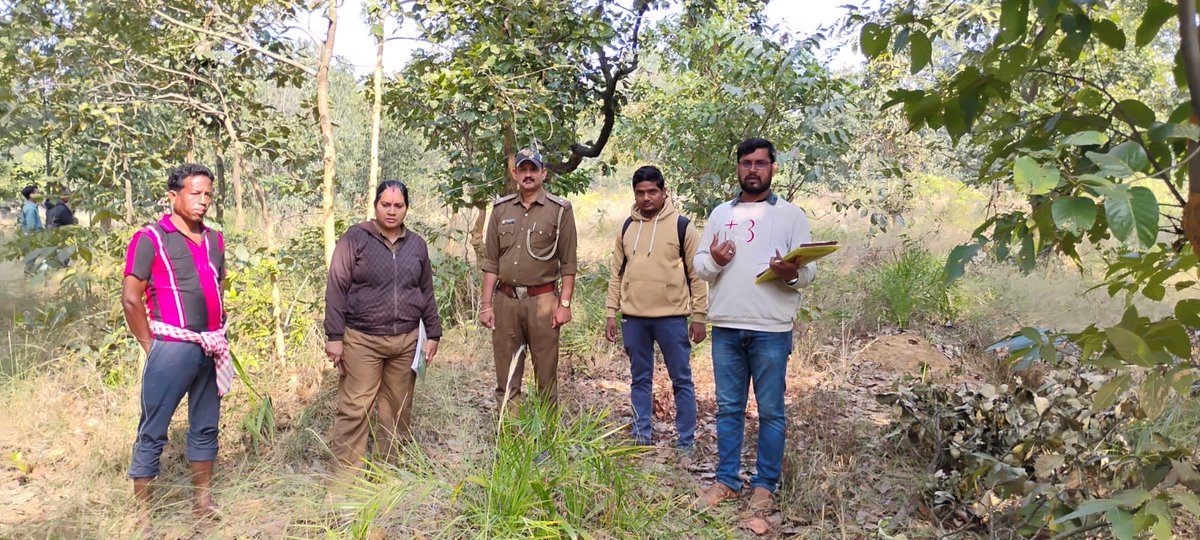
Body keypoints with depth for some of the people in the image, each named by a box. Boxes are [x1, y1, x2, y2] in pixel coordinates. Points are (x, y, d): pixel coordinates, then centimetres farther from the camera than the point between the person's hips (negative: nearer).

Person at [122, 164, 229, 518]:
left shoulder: (215, 241, 10)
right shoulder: (150, 239, -7)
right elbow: (130, 299, -8)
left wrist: (219, 334, 13)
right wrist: (151, 346, -6)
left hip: (212, 349, 6)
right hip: (173, 348, -6)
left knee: (205, 428, 14)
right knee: (153, 432, 1)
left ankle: (202, 500, 25)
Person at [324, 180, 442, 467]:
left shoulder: (417, 244, 11)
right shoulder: (355, 238, -3)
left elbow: (426, 292, 16)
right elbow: (336, 288, -5)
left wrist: (433, 333, 13)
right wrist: (334, 336, -9)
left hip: (406, 341, 4)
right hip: (361, 340, -4)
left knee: (398, 409, 8)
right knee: (354, 409, -4)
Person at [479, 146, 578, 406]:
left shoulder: (560, 210, 1)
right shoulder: (500, 209, 10)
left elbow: (568, 263, -1)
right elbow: (491, 262, 10)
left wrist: (564, 304, -8)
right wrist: (486, 304, 5)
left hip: (542, 300, -3)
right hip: (505, 300, 3)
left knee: (546, 377, 4)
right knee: (506, 378, 9)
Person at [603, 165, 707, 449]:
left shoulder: (682, 226, -2)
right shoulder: (627, 227, 10)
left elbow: (697, 274, -1)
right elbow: (617, 273, 13)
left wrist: (699, 316, -4)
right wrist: (611, 313, 9)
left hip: (672, 317, -4)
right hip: (633, 318, 4)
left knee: (681, 380, 3)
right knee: (640, 380, 11)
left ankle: (686, 441, 14)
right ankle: (642, 437, 22)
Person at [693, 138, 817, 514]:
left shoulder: (791, 215, 5)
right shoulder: (720, 214, 14)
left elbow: (810, 270, 0)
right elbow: (699, 264, 12)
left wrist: (792, 273, -22)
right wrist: (713, 261, -11)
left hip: (771, 330, -3)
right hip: (726, 327, 3)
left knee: (771, 411, 4)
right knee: (728, 407, 10)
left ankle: (765, 485, 15)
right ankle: (727, 480, 21)